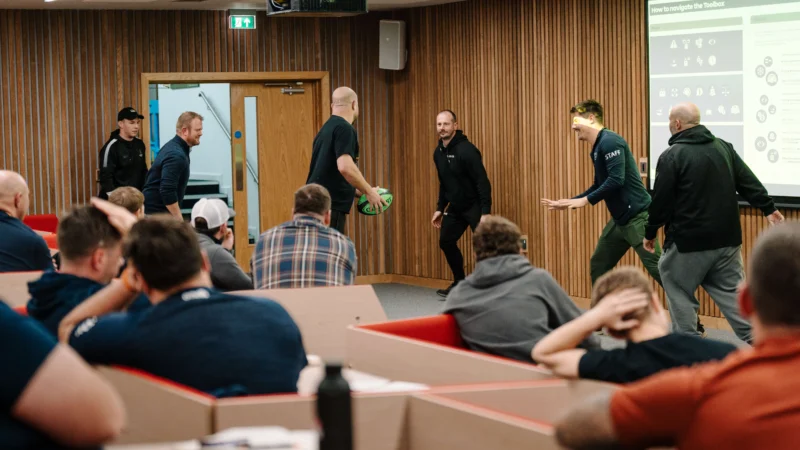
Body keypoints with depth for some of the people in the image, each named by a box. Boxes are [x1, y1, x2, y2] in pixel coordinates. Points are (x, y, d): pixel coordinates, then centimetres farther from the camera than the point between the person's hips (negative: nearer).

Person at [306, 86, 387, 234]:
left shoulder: (327, 128, 18)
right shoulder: (344, 129, -10)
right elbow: (345, 167, -22)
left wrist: (357, 192, 24)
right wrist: (369, 191, -11)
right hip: (329, 207, -9)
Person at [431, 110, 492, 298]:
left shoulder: (466, 150, -21)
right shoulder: (438, 152, 4)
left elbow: (483, 181, -23)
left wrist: (485, 212, -27)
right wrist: (440, 208, 15)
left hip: (474, 206, -8)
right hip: (455, 207, 9)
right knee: (446, 241, 12)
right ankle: (459, 284, 27)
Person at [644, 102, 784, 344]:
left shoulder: (672, 156, -11)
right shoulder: (723, 147, 9)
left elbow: (661, 200, -9)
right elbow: (749, 181, 11)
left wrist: (650, 233, 3)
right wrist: (769, 208, 19)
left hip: (690, 240, -6)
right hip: (727, 237, 6)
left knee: (677, 288, 8)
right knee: (730, 289, 11)